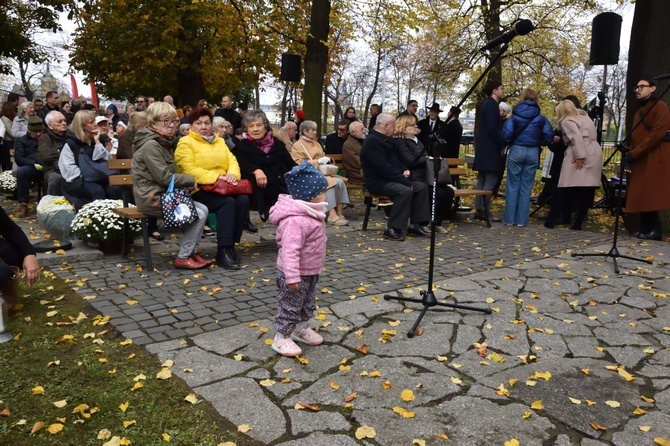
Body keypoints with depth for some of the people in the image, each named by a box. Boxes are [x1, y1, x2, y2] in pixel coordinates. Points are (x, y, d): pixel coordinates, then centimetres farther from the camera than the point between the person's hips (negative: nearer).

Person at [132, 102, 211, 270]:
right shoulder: (150, 145, -15)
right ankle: (183, 258, -4)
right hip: (152, 198, -9)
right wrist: (190, 180, -9)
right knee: (198, 215, -15)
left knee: (203, 209, -1)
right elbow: (164, 177, -21)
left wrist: (185, 183, 1)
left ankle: (192, 251, 7)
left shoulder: (164, 142, 15)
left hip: (164, 194, 9)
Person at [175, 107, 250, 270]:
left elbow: (232, 161, 10)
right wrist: (215, 177, -23)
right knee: (227, 202, -32)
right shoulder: (185, 143, 0)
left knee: (243, 199, -24)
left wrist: (233, 174, -14)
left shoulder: (219, 141, 21)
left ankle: (230, 246, -17)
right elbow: (189, 170, -14)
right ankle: (223, 251, -29)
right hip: (198, 190, -6)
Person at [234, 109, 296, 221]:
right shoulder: (242, 146, 14)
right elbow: (243, 164, -5)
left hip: (283, 183, 5)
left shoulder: (277, 143, 24)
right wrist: (257, 170, -26)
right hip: (263, 187, -5)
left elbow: (290, 164, 17)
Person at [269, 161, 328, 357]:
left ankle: (302, 328, 40)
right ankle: (281, 338, 17)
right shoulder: (295, 220, -31)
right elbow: (290, 250, -35)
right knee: (290, 305, 3)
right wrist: (292, 276, -36)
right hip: (298, 273, -10)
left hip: (311, 271, 10)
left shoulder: (309, 213, 4)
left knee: (308, 303, 23)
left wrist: (319, 264, 26)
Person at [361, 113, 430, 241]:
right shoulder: (372, 141, -17)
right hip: (377, 181, -10)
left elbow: (395, 160, 26)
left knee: (422, 187, 1)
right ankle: (392, 229, -26)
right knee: (405, 190, -32)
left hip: (391, 178, 10)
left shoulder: (386, 140, 15)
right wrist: (405, 181, -23)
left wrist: (405, 170, 4)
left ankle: (414, 224, 1)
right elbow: (383, 167, -25)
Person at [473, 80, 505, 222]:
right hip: (490, 149, -10)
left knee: (483, 180, 9)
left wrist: (499, 145, 16)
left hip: (483, 149, 10)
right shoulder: (491, 105, -11)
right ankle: (485, 211, -8)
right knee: (491, 180, -9)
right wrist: (502, 146, -12)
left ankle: (479, 210, 12)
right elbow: (492, 129, -19)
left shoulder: (487, 104, 18)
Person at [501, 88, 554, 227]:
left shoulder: (515, 115, -2)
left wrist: (508, 145, 10)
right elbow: (549, 136, -2)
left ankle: (509, 219, 6)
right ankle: (521, 219, 9)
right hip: (533, 153, 1)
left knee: (513, 185, 5)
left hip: (516, 151, -1)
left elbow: (506, 134, -10)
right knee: (526, 186, 7)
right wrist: (538, 143, 16)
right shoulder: (541, 118, 2)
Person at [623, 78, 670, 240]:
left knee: (650, 196, -11)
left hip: (654, 159, -8)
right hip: (640, 160, 8)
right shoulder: (640, 111, 24)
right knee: (642, 197, 3)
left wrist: (634, 153, -16)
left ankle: (654, 231, -7)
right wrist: (630, 155, 3)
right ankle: (646, 230, 5)